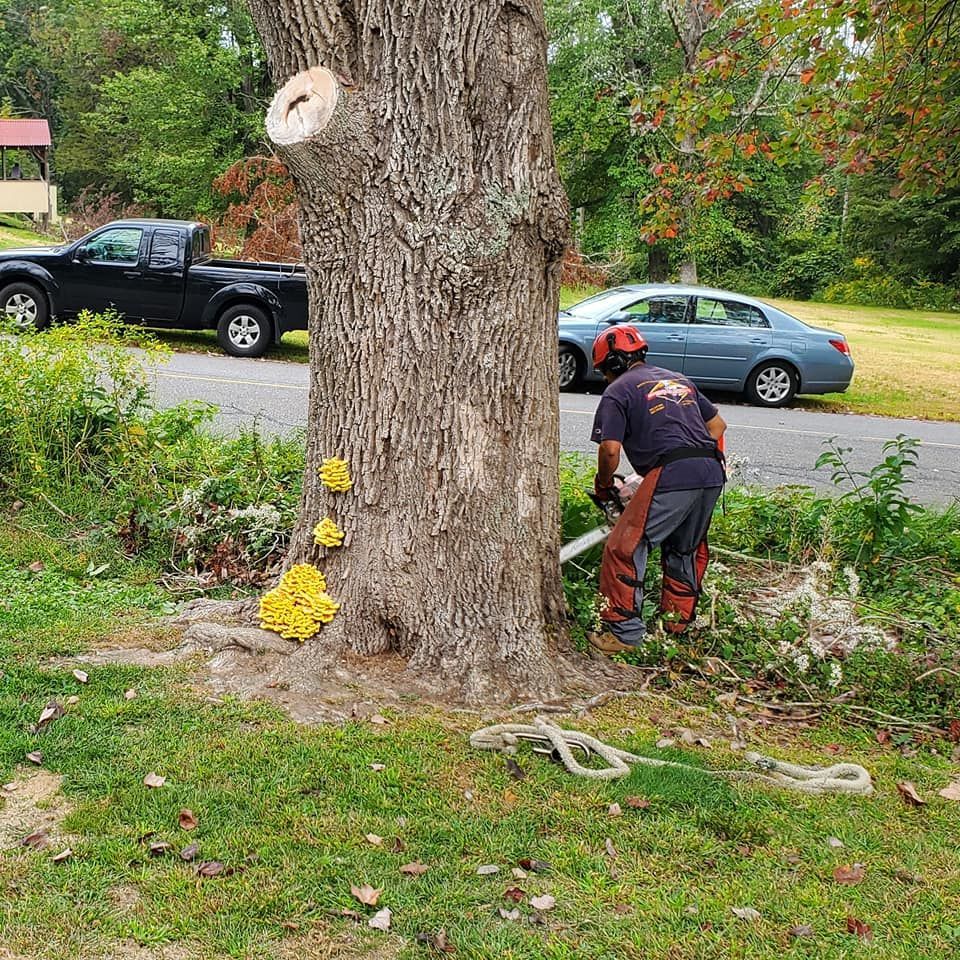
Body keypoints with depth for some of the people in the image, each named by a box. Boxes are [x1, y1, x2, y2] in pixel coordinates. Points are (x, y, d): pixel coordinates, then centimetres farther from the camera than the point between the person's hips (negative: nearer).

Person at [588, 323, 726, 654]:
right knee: (686, 550, 24)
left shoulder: (617, 391, 7)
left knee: (625, 549, 1)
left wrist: (604, 485, 13)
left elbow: (610, 449, -4)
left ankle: (625, 632, 0)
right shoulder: (678, 379, 27)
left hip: (671, 476, -7)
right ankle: (678, 622, 34)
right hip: (712, 473, 7)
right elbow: (718, 423, 29)